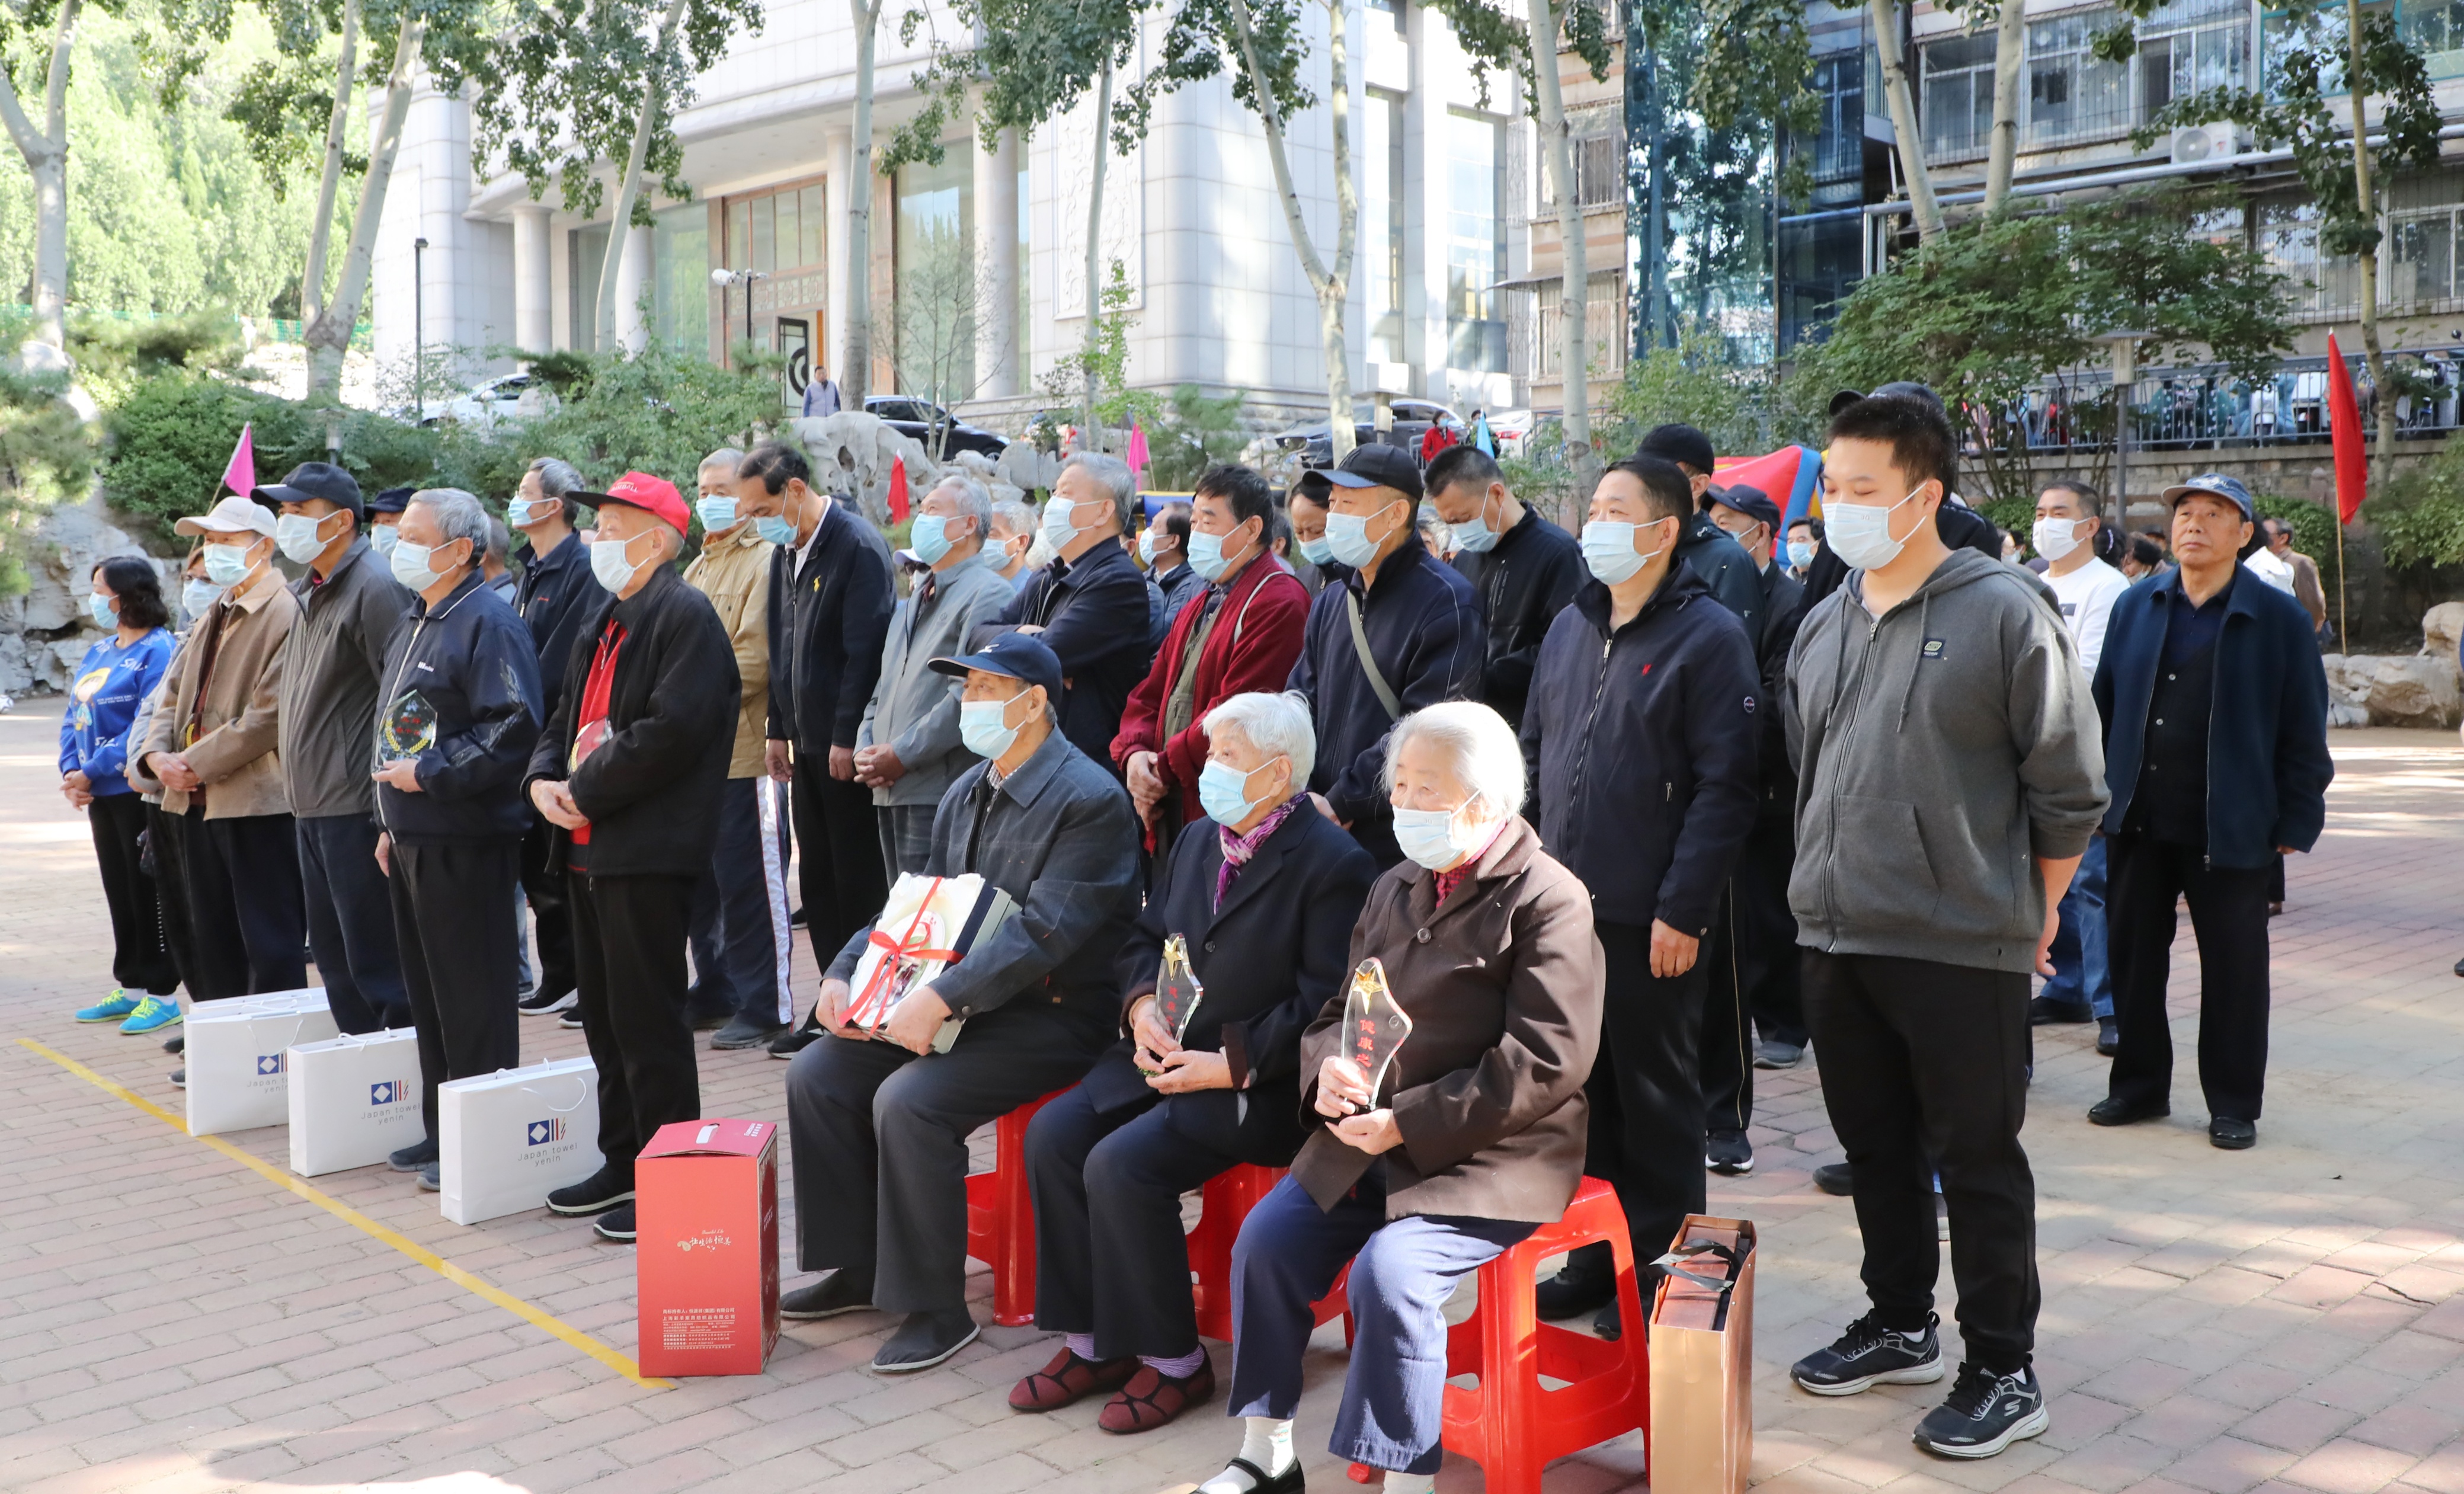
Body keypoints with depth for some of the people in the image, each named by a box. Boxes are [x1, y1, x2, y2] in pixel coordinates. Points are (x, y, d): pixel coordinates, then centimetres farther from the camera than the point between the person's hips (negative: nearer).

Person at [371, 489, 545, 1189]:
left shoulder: (487, 623, -14)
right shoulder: (417, 622, 17)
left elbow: (513, 731, -24)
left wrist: (430, 776, -20)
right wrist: (390, 823, 20)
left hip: (463, 842, -10)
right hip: (413, 838, 10)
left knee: (472, 999, -3)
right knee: (428, 992, 16)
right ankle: (441, 1129, 26)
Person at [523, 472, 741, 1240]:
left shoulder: (686, 618, -12)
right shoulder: (601, 624, 18)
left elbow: (671, 731, -22)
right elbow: (568, 719, 21)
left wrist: (586, 792, -15)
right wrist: (543, 779, 1)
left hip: (648, 852, -10)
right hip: (591, 846, 10)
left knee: (647, 1020, -5)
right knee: (604, 1014, 16)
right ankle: (623, 1162, 27)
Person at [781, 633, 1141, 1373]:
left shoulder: (1090, 801, -16)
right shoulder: (968, 792, 12)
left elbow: (1041, 931, -25)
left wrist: (940, 999, -31)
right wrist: (844, 973, 0)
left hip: (1051, 1016, -9)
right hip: (965, 1004, 9)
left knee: (909, 1103, -28)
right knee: (817, 1075, -2)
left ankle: (936, 1308, -11)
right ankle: (859, 1266, 12)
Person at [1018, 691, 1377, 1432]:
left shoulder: (1334, 865, -11)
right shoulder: (1197, 841, 14)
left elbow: (1325, 1002, -16)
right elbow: (1147, 937, 20)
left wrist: (1231, 1064, -20)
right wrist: (1142, 1008, -2)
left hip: (1257, 1084, -8)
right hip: (1165, 1053, 8)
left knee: (1121, 1165, -24)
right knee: (1054, 1135, -13)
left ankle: (1173, 1360, -5)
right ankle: (1093, 1340, 0)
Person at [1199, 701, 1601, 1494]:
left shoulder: (1548, 900, -10)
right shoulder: (1395, 890, 15)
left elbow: (1545, 1062, -18)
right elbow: (1338, 1010, 19)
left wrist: (1409, 1123, -19)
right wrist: (1327, 1069, -7)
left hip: (1487, 1158, -7)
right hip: (1367, 1138, 7)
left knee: (1390, 1273, -27)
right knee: (1265, 1239, -9)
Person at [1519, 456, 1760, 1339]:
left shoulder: (1708, 636, -9)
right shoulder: (1570, 628, 12)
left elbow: (1724, 786, -13)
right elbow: (1533, 754, 17)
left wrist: (1682, 909, -17)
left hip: (1651, 920, -6)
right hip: (1563, 906, 6)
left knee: (1656, 1098, 5)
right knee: (1585, 1087, 13)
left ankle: (1660, 1265, 18)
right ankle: (1598, 1254, 26)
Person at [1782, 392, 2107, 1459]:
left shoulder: (2005, 612, -10)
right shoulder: (1824, 624, 10)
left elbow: (2069, 790, -5)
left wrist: (2029, 912, 2)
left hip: (1961, 948, -6)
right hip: (1835, 940, 6)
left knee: (1977, 1162, 3)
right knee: (1876, 1148, 17)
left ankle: (2004, 1372, 16)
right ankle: (1900, 1329, 33)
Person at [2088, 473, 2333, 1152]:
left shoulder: (2279, 619, -3)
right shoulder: (2135, 607, 7)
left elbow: (2303, 732, -2)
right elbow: (2105, 705, 11)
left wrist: (2296, 823, -5)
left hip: (2229, 828, -3)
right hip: (2139, 821, 3)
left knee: (2232, 969, 5)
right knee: (2134, 956, 10)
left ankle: (2234, 1103, 18)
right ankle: (2139, 1084, 24)